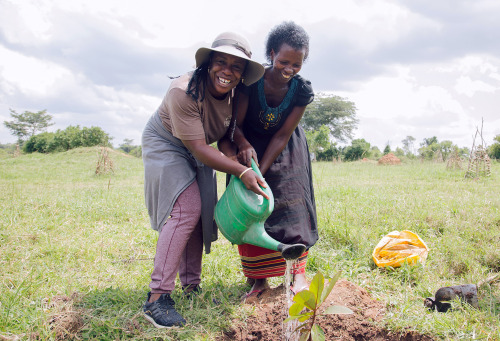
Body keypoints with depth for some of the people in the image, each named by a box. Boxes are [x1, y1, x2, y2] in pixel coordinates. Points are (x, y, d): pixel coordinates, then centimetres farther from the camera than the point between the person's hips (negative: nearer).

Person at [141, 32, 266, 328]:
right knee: (185, 210, -22)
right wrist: (242, 172, -41)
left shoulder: (237, 94, -14)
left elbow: (230, 131, 0)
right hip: (166, 145, -7)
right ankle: (158, 297, -20)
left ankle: (191, 286, 19)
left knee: (202, 214, 5)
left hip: (199, 151, 7)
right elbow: (199, 148, -35)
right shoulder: (184, 92, -34)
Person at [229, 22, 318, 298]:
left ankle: (297, 272, 1)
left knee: (290, 202, -7)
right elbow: (236, 125, -18)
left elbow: (283, 136, -18)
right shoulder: (252, 80, -26)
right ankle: (259, 279, 0)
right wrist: (244, 145, -41)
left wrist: (261, 172, -24)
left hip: (285, 150, 1)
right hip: (250, 144, -1)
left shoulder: (301, 91, -21)